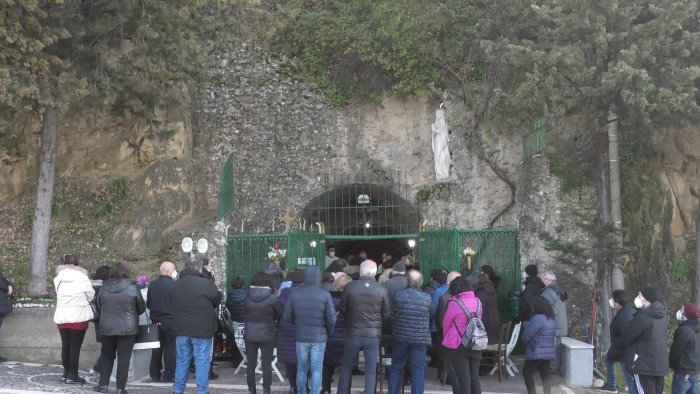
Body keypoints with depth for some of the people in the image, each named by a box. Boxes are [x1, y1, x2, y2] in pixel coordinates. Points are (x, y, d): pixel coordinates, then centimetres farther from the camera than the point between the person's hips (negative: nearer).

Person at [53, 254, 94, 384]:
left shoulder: (58, 279, -1)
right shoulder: (83, 278, -10)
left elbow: (58, 294, 2)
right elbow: (91, 296, -1)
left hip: (62, 317, 4)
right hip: (79, 316, -4)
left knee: (65, 345, 13)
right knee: (75, 346, 1)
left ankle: (66, 372, 22)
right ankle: (72, 375, 3)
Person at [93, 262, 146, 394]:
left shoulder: (104, 288, 0)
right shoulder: (132, 288, -9)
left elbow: (99, 307, 14)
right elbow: (142, 308, 0)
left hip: (107, 327, 3)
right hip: (127, 328, -3)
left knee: (107, 356, 17)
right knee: (124, 358, 3)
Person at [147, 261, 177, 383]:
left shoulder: (152, 285, 4)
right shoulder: (173, 285, -13)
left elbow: (148, 304, 11)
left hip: (156, 321, 6)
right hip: (170, 321, -6)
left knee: (157, 348, 13)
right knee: (170, 348, 0)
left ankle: (155, 374, 18)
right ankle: (169, 375, 1)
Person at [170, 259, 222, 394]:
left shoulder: (175, 285, 6)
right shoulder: (207, 283, -12)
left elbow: (173, 304, 16)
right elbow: (217, 300, 2)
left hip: (181, 329, 5)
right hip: (202, 330, -5)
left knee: (182, 360, 14)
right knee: (202, 361, 1)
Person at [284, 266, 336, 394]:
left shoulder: (295, 294, -2)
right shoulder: (325, 294, -10)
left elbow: (287, 316, 1)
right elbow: (331, 318, -11)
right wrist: (328, 332, 7)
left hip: (301, 337, 2)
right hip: (319, 337, -2)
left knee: (302, 368, 13)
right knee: (317, 370, 4)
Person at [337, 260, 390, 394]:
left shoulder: (349, 287, -10)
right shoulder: (382, 290, -9)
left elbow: (342, 311, -1)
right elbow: (386, 314, 0)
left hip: (353, 334, 0)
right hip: (373, 335, 0)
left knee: (346, 368, 15)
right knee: (371, 370, 8)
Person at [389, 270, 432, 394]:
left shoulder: (398, 295, -7)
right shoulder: (427, 297, -8)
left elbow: (391, 314, 3)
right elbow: (431, 315, 6)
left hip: (400, 337, 1)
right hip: (420, 338, -1)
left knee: (396, 368, 14)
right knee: (418, 370, 5)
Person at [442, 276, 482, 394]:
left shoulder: (455, 303, -14)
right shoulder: (477, 301, 1)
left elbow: (446, 324, -4)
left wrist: (446, 337, 14)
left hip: (457, 345, -5)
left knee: (463, 379, 0)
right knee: (474, 378, 10)